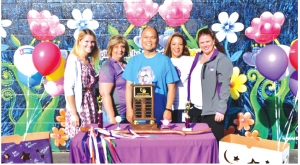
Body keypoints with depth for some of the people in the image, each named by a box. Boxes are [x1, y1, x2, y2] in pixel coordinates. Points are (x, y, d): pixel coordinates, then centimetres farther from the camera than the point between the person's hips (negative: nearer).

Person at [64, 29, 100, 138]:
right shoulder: (73, 60, -10)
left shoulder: (90, 61, 11)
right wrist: (73, 113, -17)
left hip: (91, 106, 7)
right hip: (78, 107, -7)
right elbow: (68, 88, -15)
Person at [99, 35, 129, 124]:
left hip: (128, 113, 7)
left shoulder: (127, 65, 13)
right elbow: (105, 94, -17)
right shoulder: (108, 67, -10)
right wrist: (112, 118, -20)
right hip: (115, 114, -7)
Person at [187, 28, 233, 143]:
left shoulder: (222, 60, -7)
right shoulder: (198, 57, 15)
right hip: (197, 109, 7)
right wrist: (190, 101, 14)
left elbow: (225, 87, -12)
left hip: (212, 111, -6)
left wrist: (220, 110, -16)